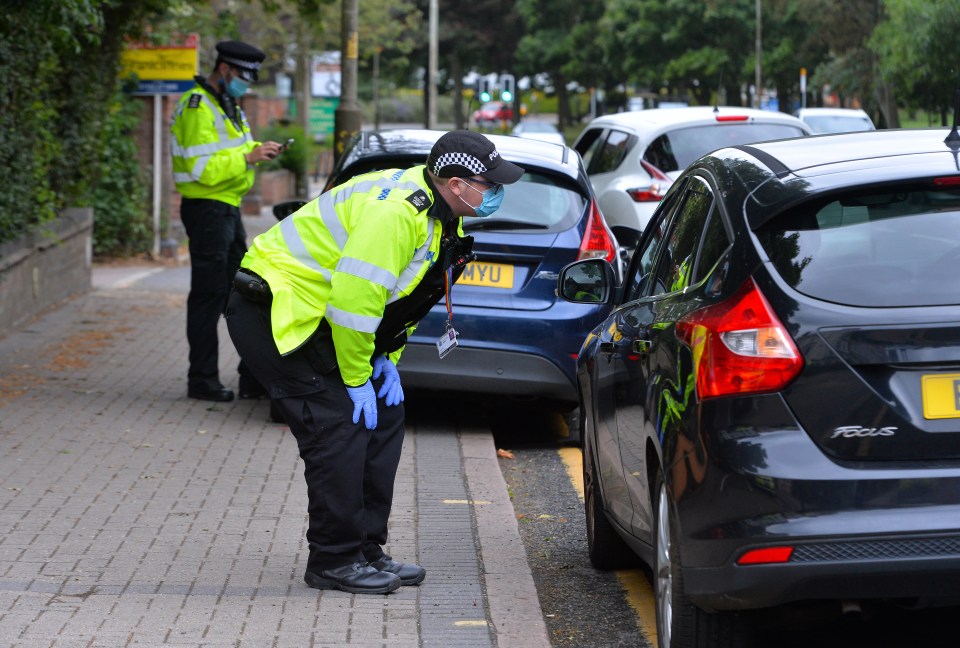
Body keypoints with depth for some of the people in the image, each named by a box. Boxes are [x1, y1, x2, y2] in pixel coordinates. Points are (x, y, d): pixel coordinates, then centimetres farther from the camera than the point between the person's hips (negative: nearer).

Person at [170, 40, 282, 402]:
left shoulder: (228, 106, 17)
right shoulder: (198, 107, -14)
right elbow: (202, 168, -23)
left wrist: (256, 152, 1)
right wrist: (248, 157, -25)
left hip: (229, 208, 10)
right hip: (206, 209, -10)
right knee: (209, 296, -6)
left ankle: (253, 376, 17)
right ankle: (202, 379, 0)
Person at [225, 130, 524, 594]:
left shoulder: (439, 215, 5)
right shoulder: (395, 211, -28)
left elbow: (402, 295, 17)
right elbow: (354, 298, -30)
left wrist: (386, 360, 6)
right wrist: (356, 379, -19)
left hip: (318, 317, 10)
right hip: (272, 315, -10)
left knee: (384, 414, 8)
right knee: (341, 427, -14)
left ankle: (366, 550, 15)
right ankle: (334, 560, -3)